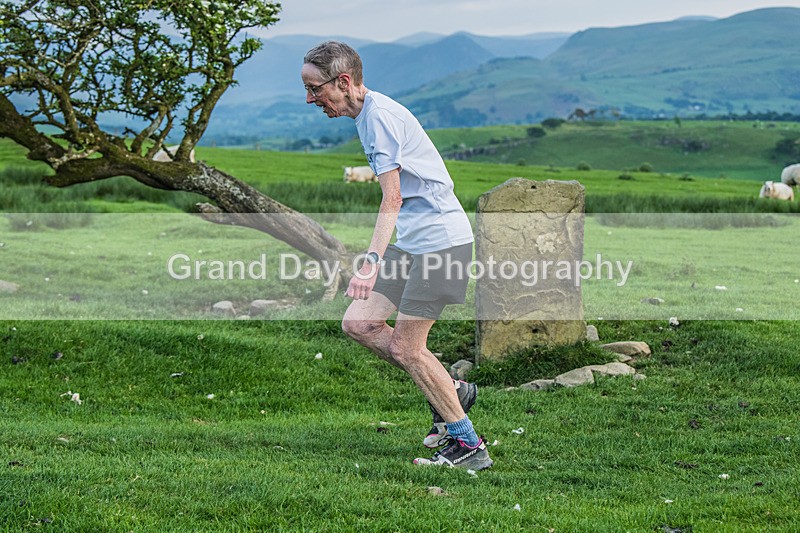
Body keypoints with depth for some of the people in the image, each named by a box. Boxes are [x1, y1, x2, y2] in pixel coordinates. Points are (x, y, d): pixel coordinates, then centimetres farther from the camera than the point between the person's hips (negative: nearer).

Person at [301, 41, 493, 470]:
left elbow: (392, 198, -25)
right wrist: (377, 257, 28)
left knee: (405, 348, -6)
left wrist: (371, 262, -35)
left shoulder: (380, 114, -17)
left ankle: (468, 446, 4)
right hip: (410, 240, 10)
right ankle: (451, 391, 15)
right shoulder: (366, 115, 13)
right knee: (357, 323, 4)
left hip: (440, 238, -10)